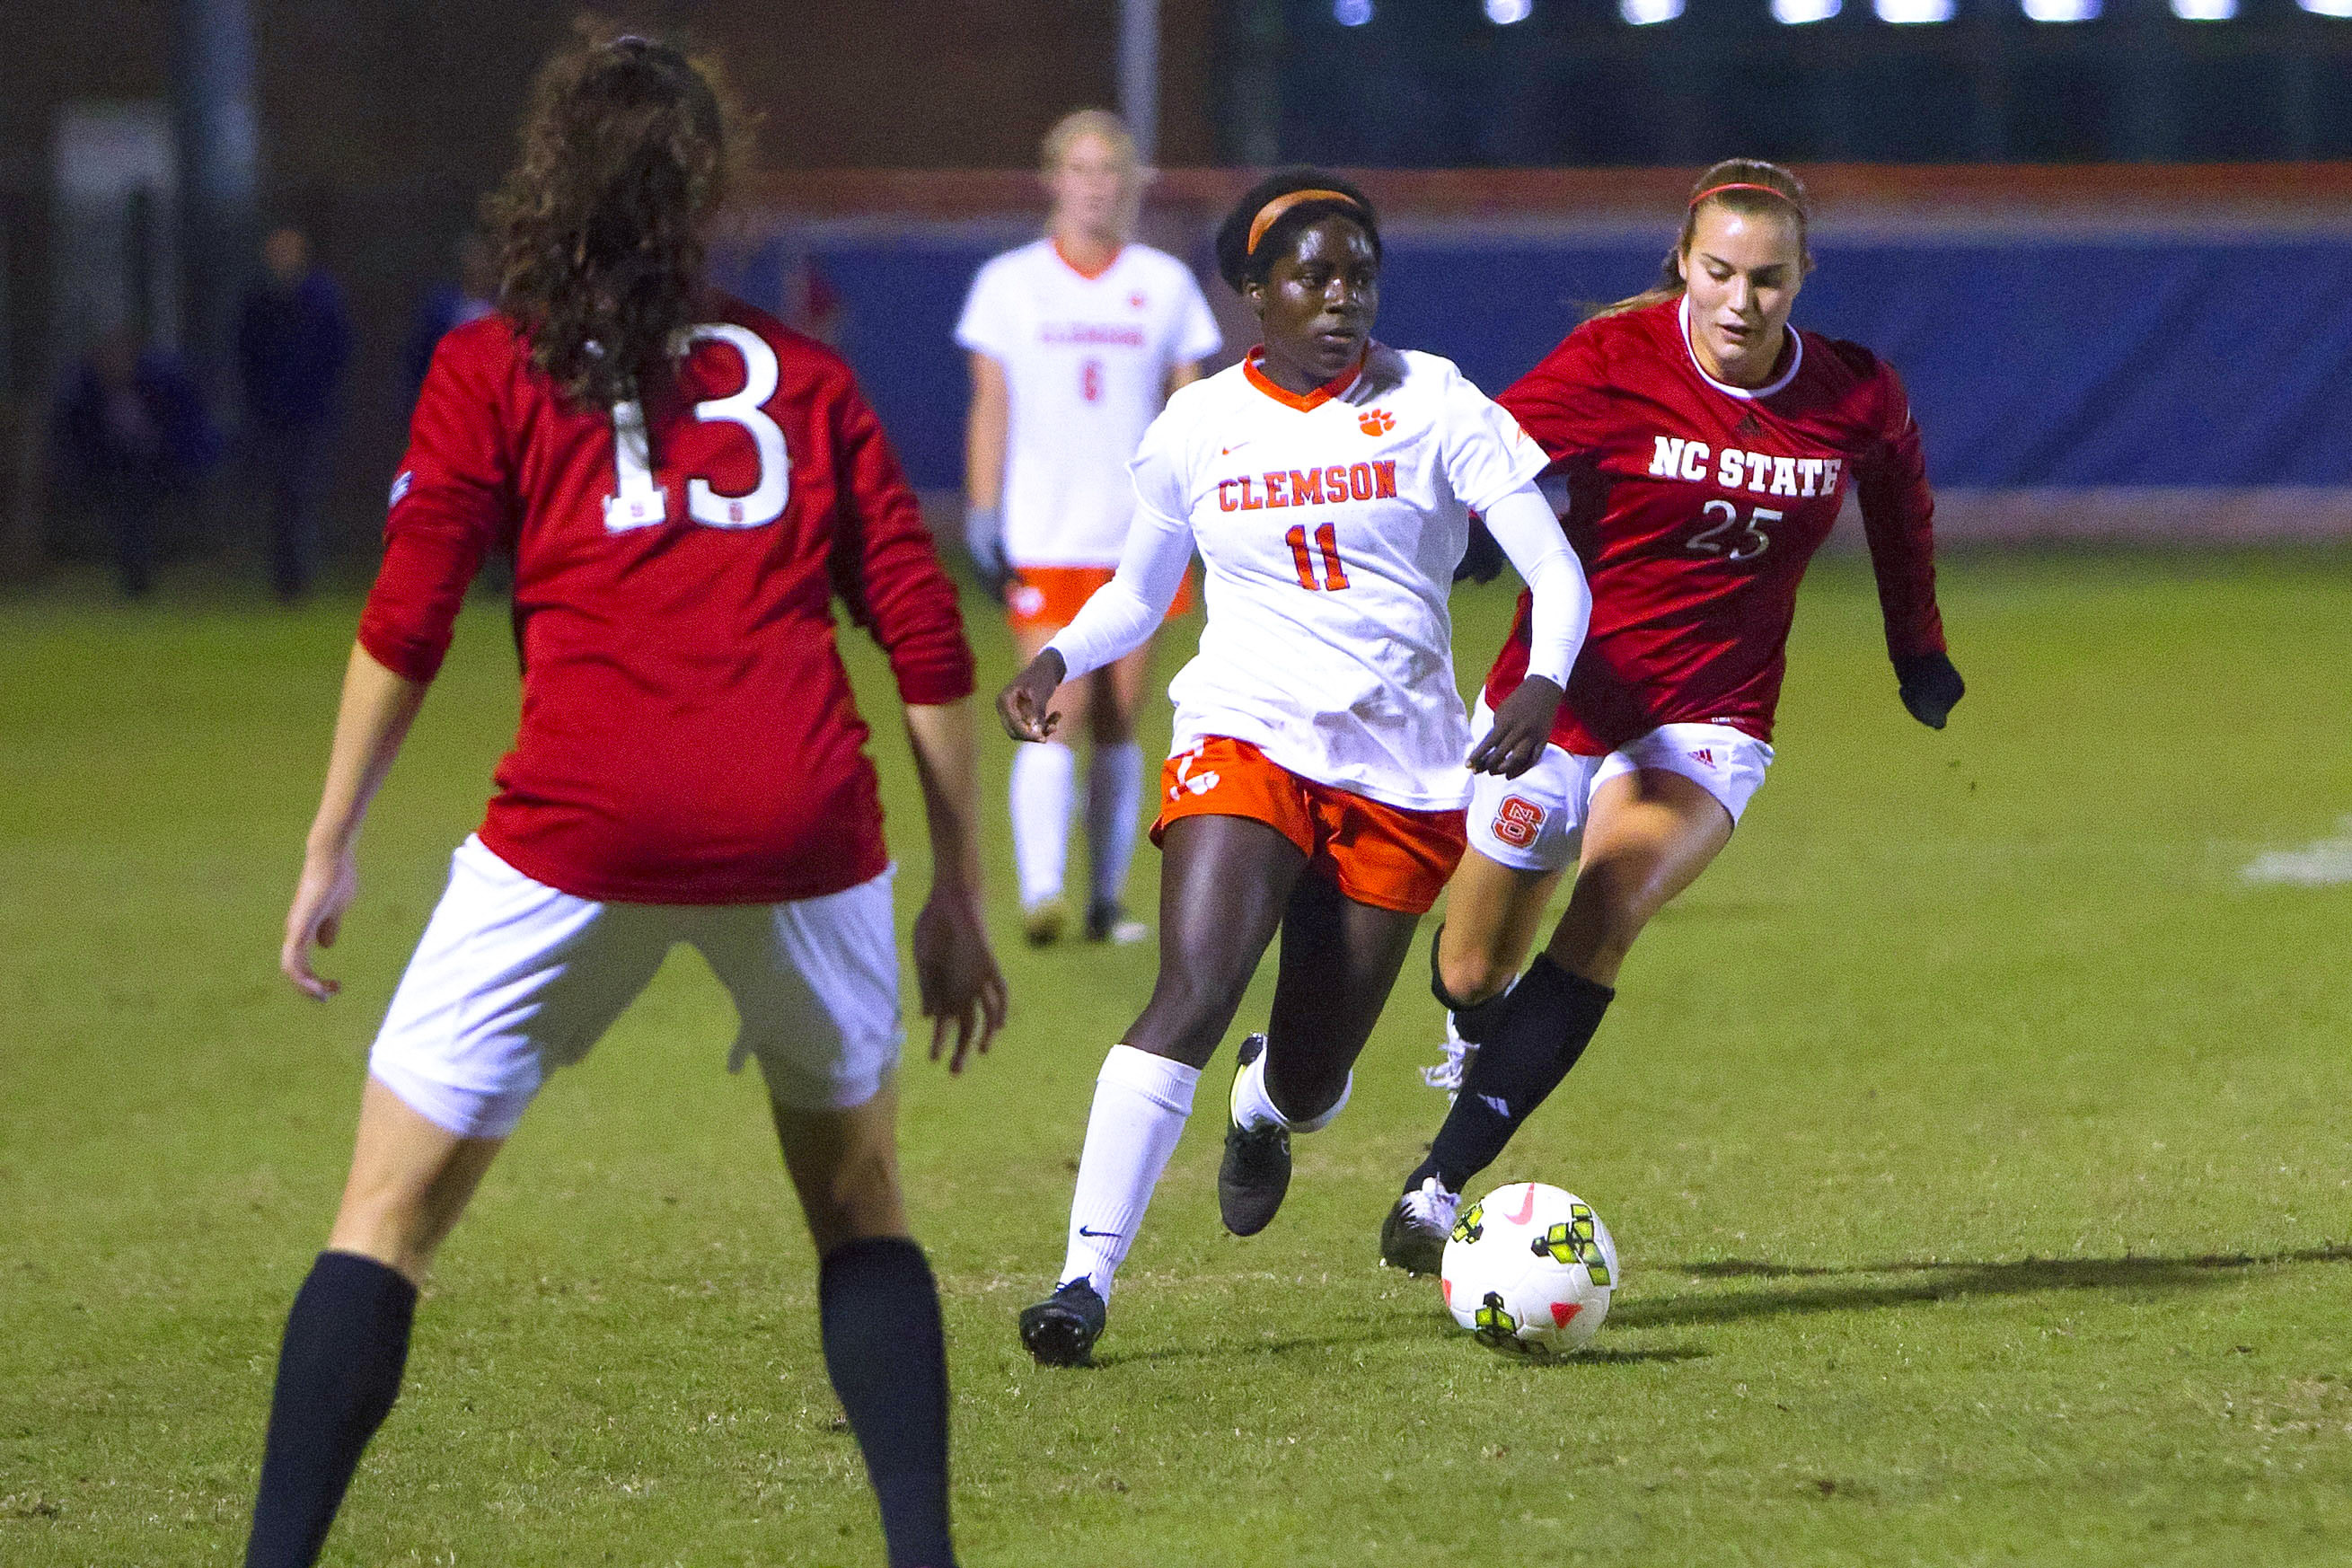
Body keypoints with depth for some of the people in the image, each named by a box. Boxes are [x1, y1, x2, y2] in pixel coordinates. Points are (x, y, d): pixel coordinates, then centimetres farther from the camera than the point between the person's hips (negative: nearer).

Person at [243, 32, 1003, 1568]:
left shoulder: (492, 368, 11)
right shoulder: (804, 373, 17)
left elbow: (407, 629, 4)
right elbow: (929, 642, 12)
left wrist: (331, 849, 11)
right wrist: (961, 889, 17)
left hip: (584, 825, -2)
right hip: (802, 824, 2)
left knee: (391, 1212, 6)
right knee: (860, 1202, 23)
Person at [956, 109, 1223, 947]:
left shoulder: (1164, 283, 9)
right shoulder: (1008, 283, 5)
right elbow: (990, 407, 6)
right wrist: (982, 516, -1)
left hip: (1138, 533, 2)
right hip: (1041, 537, -2)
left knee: (1118, 723, 5)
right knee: (1056, 713, -15)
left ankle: (1107, 901, 12)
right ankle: (1040, 893, -19)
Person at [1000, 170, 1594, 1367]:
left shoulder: (1432, 406, 0)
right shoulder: (1197, 427, 5)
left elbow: (1557, 572, -5)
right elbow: (1137, 594, 19)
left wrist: (1543, 684, -25)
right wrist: (1056, 659, -2)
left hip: (1401, 770, 0)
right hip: (1244, 732, 0)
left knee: (1308, 1083, 5)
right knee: (1194, 990, -26)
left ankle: (1262, 1109, 46)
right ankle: (1085, 1280, -27)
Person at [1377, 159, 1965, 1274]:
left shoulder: (1856, 401, -4)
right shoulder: (1615, 364, -13)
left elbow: (1901, 507, 18)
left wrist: (1919, 650, 28)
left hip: (1707, 723, 0)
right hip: (1554, 706, 0)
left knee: (1615, 894, -30)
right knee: (1472, 975, 11)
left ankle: (1442, 1179, -32)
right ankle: (1478, 1040, 54)